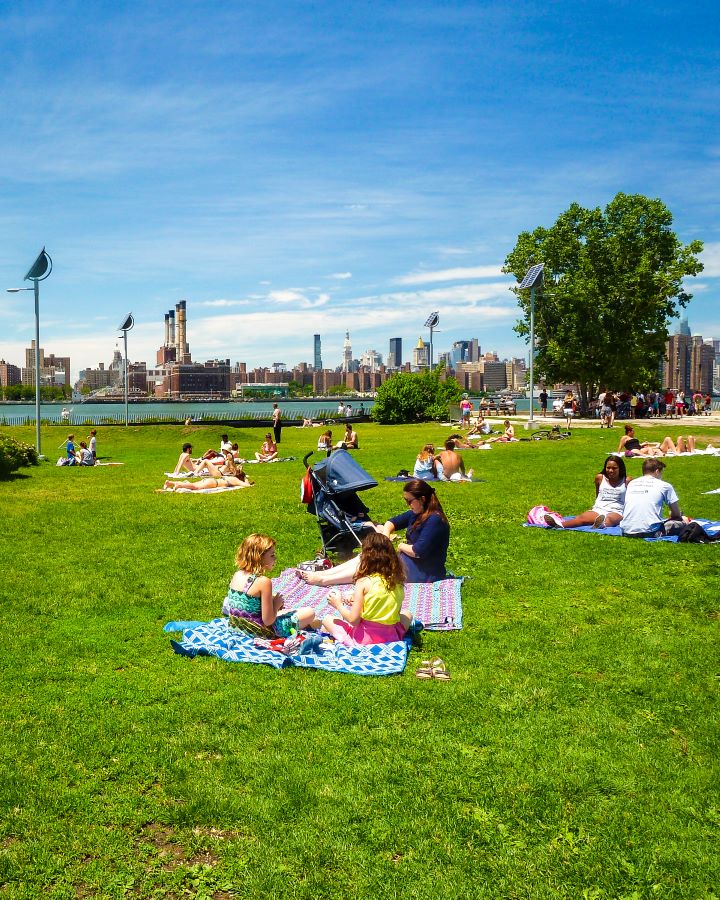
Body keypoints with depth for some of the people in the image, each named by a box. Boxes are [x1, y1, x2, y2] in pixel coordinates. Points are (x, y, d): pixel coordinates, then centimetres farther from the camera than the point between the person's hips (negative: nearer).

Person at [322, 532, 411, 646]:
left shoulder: (364, 582, -13)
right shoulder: (397, 581, 0)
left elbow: (353, 619, -15)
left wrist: (338, 604, 6)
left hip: (364, 639, -2)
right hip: (392, 636, 2)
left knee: (327, 619, 21)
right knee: (407, 616, 34)